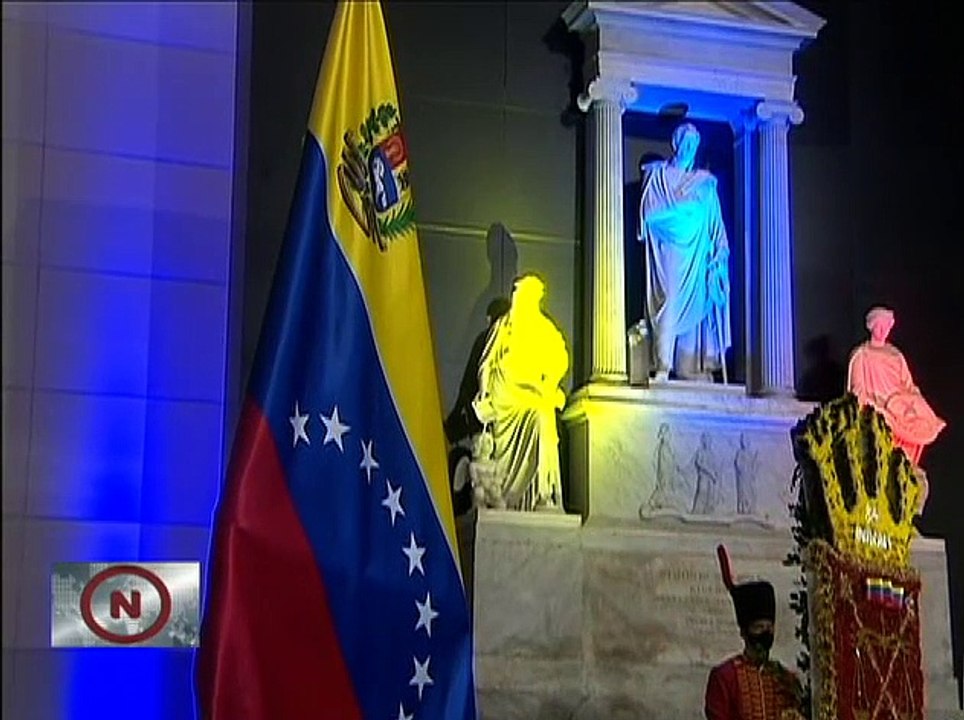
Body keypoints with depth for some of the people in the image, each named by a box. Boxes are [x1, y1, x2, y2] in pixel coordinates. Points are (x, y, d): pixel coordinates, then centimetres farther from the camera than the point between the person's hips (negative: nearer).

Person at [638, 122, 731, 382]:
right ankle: (663, 366, -20)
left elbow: (715, 223, 14)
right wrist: (684, 212, -7)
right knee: (669, 302, -16)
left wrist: (719, 253, 2)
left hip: (696, 254, 4)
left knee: (695, 308, -1)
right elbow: (650, 213, -1)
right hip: (668, 250, -4)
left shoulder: (705, 182, 18)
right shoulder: (657, 175, 9)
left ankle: (695, 370, -2)